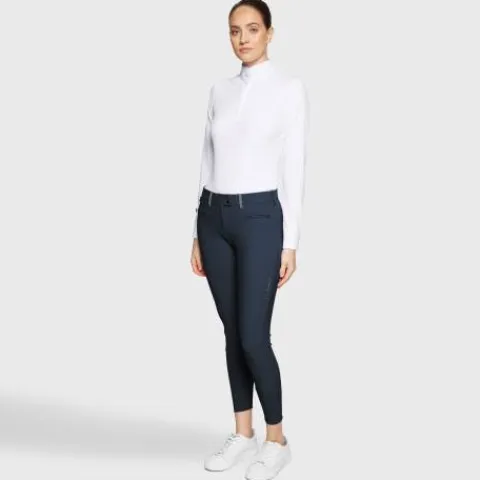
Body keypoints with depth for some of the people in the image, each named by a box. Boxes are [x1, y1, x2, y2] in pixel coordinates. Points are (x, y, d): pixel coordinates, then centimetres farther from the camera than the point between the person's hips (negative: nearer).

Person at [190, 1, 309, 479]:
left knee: (254, 336, -5)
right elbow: (207, 162, 13)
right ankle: (243, 433, 25)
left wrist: (290, 242, -12)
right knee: (232, 332, 12)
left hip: (260, 217, -6)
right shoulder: (220, 90, 11)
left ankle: (276, 439, 13)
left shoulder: (290, 88, -6)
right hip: (215, 217, 6)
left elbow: (295, 168, -9)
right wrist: (197, 233, 11)